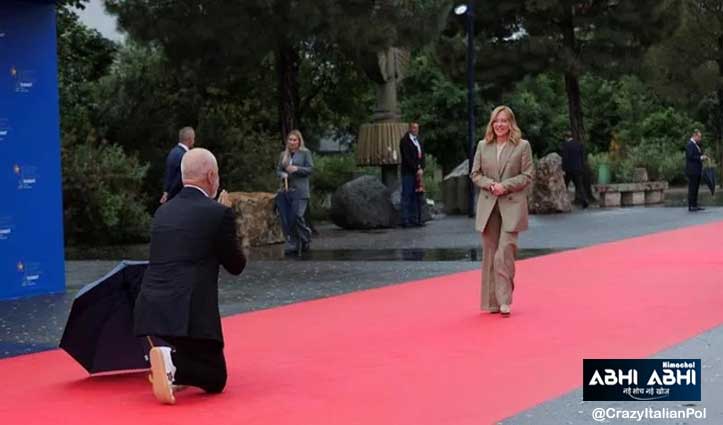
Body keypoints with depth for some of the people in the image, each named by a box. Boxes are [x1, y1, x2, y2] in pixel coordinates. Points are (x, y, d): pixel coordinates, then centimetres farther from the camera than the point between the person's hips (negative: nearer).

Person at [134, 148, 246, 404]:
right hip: (189, 313, -6)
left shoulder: (163, 212, 15)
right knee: (215, 379, 10)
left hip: (150, 310, 6)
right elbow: (237, 265, 7)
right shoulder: (219, 213, -3)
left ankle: (166, 357, 2)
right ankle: (171, 364, -20)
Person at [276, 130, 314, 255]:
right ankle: (293, 244, 13)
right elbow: (278, 170, 15)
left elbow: (310, 169, -5)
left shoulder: (305, 153, 1)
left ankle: (306, 238, 7)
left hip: (301, 191, -5)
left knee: (298, 215, -15)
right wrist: (283, 174, -7)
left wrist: (297, 169, -18)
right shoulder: (284, 154, 14)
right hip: (288, 189, 5)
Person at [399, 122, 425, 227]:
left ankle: (415, 219, 7)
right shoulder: (405, 141, -5)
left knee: (416, 197, 4)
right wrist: (416, 169, -13)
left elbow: (422, 155, 14)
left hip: (418, 172, 6)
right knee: (406, 196, -6)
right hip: (408, 172, -6)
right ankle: (405, 220, -5)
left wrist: (421, 168, -2)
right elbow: (407, 158, -12)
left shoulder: (418, 140, 17)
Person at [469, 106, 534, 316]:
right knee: (490, 254, 6)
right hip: (488, 205, 3)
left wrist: (505, 186, -14)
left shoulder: (522, 146, 1)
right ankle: (492, 302, 13)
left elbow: (527, 176, -2)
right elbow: (475, 174, 9)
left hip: (512, 206, -3)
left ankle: (504, 300, -7)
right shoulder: (483, 146, 10)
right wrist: (491, 184, -10)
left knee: (505, 251, -14)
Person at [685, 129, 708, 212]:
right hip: (692, 171, -10)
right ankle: (691, 206, -5)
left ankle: (695, 205, 16)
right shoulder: (690, 145, -12)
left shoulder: (696, 144, 18)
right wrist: (701, 157, -17)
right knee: (692, 189, -7)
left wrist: (703, 157, 6)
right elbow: (690, 156, -21)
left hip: (697, 171, 10)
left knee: (695, 189, 11)